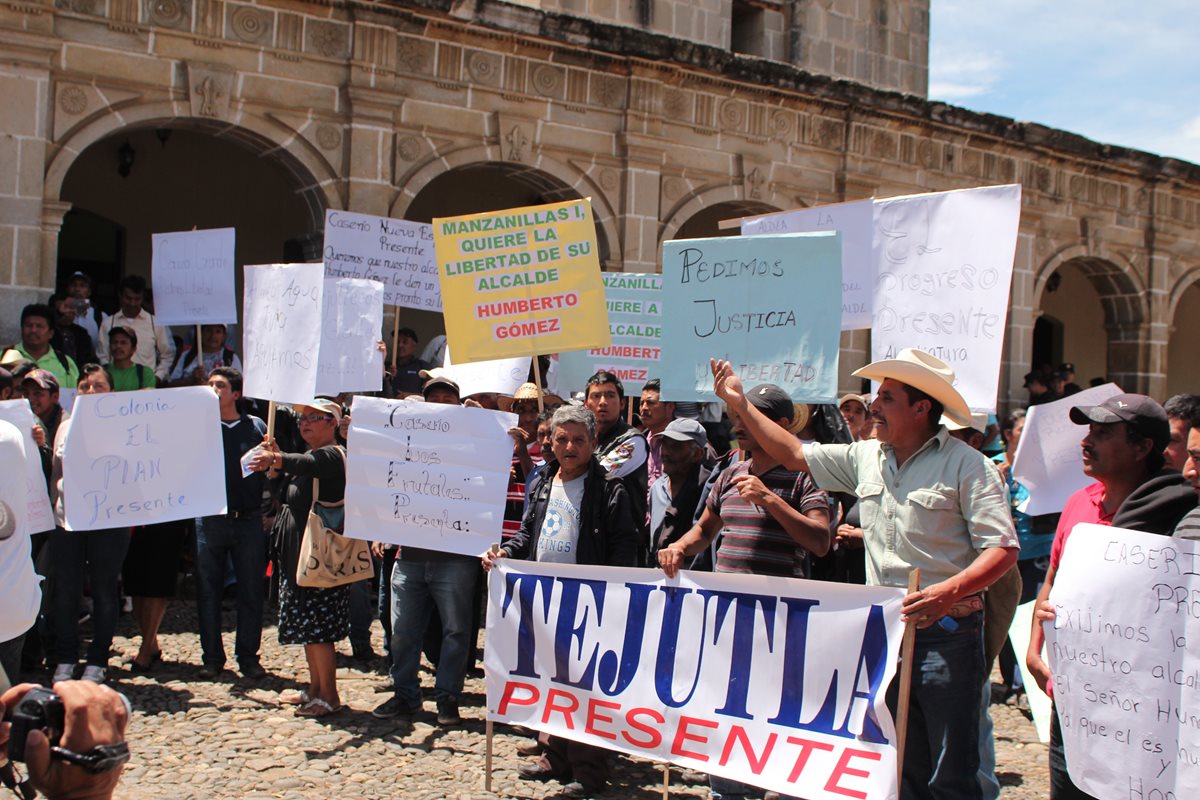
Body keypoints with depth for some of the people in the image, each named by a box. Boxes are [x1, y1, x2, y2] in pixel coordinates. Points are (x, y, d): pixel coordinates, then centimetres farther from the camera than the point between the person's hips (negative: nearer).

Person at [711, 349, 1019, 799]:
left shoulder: (966, 466, -8)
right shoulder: (866, 457, 11)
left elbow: (1003, 549, -12)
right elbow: (794, 454, 20)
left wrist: (949, 592, -27)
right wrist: (740, 403, 16)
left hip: (946, 634, -6)